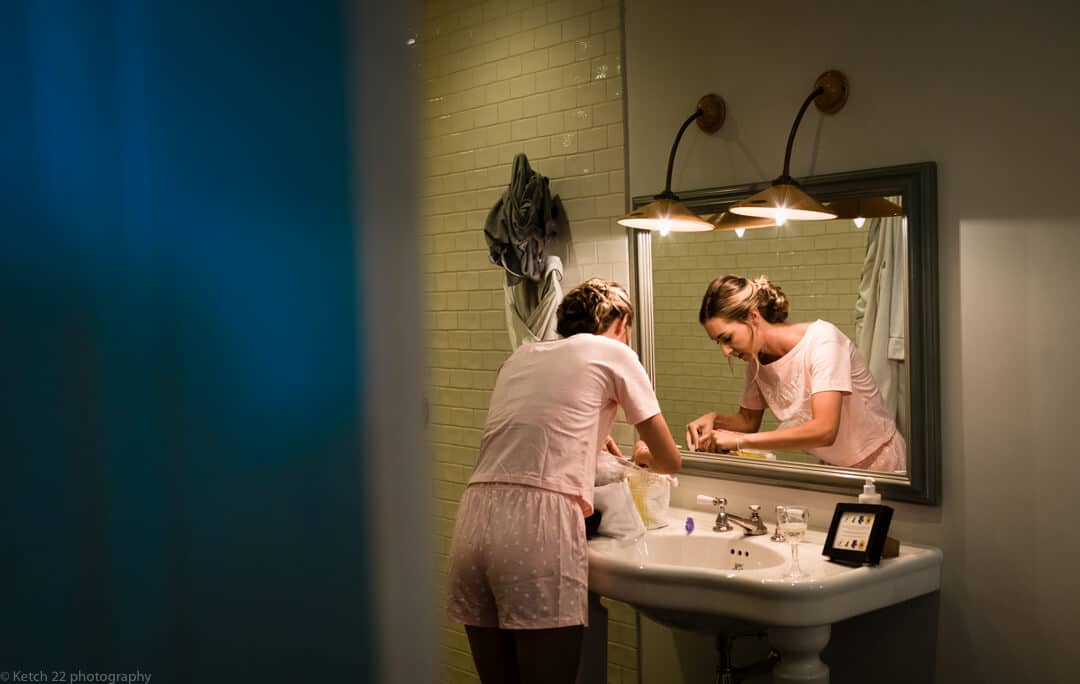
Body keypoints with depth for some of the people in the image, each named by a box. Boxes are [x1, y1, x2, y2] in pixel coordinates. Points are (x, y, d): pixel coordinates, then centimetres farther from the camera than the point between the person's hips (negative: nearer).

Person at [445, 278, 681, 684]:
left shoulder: (522, 356, 24)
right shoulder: (613, 353, 10)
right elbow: (669, 461, 16)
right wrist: (641, 457, 37)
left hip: (475, 521, 6)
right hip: (539, 528, -6)